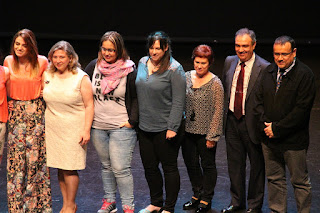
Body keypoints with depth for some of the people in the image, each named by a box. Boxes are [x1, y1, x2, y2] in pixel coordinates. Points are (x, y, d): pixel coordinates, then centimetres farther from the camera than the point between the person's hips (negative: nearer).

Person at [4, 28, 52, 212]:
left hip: (36, 112, -2)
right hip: (15, 113, 2)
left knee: (36, 156, -3)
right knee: (15, 157, 1)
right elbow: (8, 89, 15)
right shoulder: (8, 61, 5)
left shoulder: (42, 62, -2)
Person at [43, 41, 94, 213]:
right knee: (59, 167, 7)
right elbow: (42, 99, 17)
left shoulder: (81, 77, -6)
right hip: (52, 128, 4)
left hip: (74, 128, -4)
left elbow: (89, 105, -7)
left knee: (69, 168, -3)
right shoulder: (47, 75, 6)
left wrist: (86, 130, -13)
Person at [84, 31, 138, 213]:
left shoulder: (129, 70, -9)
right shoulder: (94, 66, 4)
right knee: (106, 165, 15)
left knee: (121, 169, -7)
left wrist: (132, 121, -10)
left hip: (122, 128, -5)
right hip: (98, 126, 5)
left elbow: (137, 98, -5)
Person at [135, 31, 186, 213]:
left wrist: (172, 128, -17)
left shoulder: (174, 69, -12)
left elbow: (178, 101, -13)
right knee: (150, 167, 15)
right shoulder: (143, 63, 6)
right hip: (145, 127, 6)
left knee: (169, 168, 5)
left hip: (165, 128, -6)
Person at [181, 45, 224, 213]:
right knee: (191, 164, 15)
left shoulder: (215, 83, -12)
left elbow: (218, 111, -11)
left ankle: (206, 199, 23)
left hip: (205, 132, -5)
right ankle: (197, 194, 34)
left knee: (208, 165, 9)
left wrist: (212, 136, -13)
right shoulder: (186, 77, 2)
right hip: (187, 130, 5)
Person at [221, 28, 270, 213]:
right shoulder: (230, 62, 3)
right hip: (231, 121, 5)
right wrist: (225, 112, 12)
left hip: (252, 122, -5)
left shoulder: (264, 68, -15)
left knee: (257, 165, 10)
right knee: (235, 164, 17)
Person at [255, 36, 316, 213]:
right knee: (274, 179, 16)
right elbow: (259, 100, 10)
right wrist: (265, 125, -6)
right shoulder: (268, 73, 7)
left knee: (300, 181, 6)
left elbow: (301, 109, -18)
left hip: (293, 140, -6)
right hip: (269, 139, 6)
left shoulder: (304, 75, -13)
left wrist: (277, 129, -16)